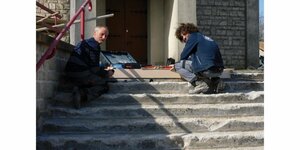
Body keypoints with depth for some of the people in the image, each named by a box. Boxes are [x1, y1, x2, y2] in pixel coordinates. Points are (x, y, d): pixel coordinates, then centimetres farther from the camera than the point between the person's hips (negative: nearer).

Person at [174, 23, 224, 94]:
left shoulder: (193, 37, 4)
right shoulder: (205, 38, 28)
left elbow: (183, 56, 5)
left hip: (207, 70, -8)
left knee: (177, 65, 4)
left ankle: (200, 83, -10)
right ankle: (214, 80, 11)